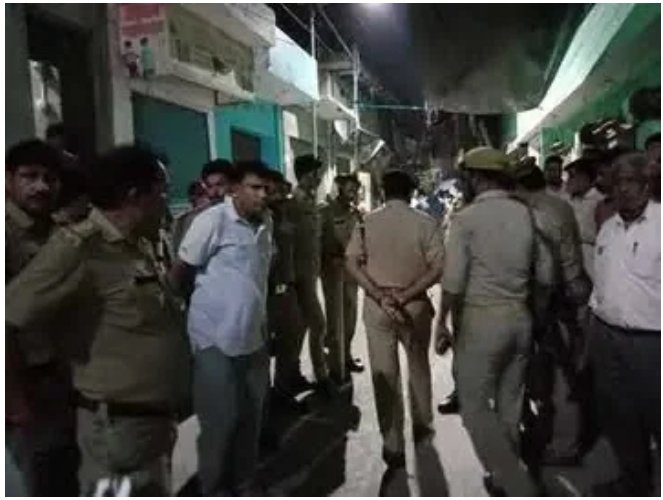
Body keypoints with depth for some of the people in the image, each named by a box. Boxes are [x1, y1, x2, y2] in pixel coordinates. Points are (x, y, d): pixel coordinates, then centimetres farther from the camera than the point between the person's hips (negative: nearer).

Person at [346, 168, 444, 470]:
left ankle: (392, 446, 13)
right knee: (418, 367, 21)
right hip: (415, 305, 0)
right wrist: (406, 296, -14)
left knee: (385, 374, 7)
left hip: (376, 306, 0)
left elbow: (352, 264, -10)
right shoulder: (425, 223, -4)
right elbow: (438, 269, -12)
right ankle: (422, 428, 38)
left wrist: (380, 296, -14)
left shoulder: (367, 222, -1)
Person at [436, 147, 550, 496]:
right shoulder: (526, 214, 3)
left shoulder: (466, 218, -12)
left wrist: (442, 321, -5)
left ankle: (519, 488, 2)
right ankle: (506, 477, 32)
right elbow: (545, 275, 6)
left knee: (475, 407, 5)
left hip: (480, 320, -6)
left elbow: (453, 281, -16)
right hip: (520, 318, 6)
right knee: (509, 403, 17)